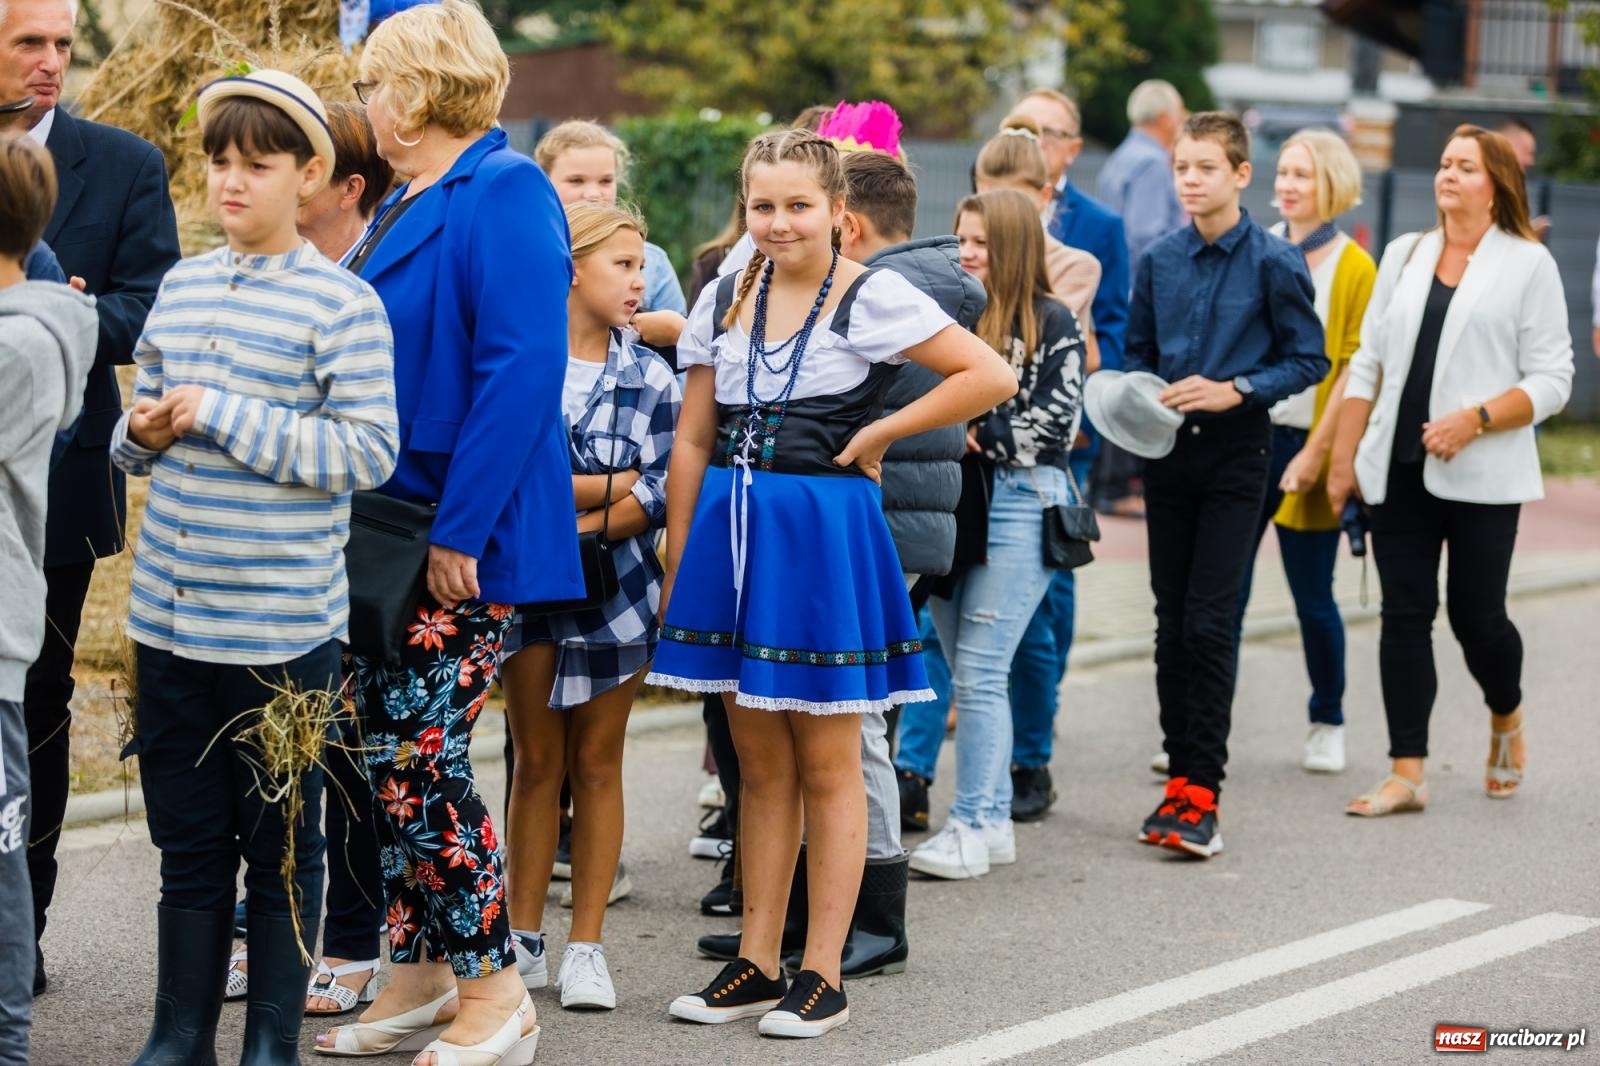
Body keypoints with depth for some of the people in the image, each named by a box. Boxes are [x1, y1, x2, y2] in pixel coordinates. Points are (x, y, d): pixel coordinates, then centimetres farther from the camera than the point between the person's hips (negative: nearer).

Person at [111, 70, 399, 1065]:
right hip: (170, 614, 5)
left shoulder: (342, 303, -8)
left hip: (284, 625, -5)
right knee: (187, 842, 13)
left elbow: (370, 451, -15)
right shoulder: (181, 285, 10)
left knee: (282, 843, 7)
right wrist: (144, 435, -3)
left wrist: (223, 418, -17)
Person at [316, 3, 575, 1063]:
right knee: (393, 757, 10)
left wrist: (459, 529, -23)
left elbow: (524, 369, -21)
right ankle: (419, 978, 19)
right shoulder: (406, 205, 16)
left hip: (465, 538, -9)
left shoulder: (506, 193, -14)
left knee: (423, 757, -8)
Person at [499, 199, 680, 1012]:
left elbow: (661, 494, -6)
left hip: (615, 586, 2)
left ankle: (586, 946, 12)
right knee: (537, 761, 6)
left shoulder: (651, 376, 2)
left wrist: (584, 525, -17)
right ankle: (523, 938, 15)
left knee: (597, 764, 7)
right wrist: (616, 482, -14)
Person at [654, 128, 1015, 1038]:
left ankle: (822, 977, 8)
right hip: (732, 533, 5)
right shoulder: (724, 300, 9)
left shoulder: (873, 297, -6)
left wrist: (879, 431, -10)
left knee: (829, 766, 3)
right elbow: (693, 441, 12)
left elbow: (992, 376, -13)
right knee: (762, 765, 11)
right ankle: (757, 964, 18)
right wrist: (678, 562, 8)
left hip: (823, 536, -5)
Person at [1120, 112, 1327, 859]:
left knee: (1208, 622, -10)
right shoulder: (1159, 260, 7)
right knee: (1171, 622, 7)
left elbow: (1309, 359, -3)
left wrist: (1235, 390, -15)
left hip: (1235, 453, -4)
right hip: (1169, 453, 4)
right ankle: (1180, 775, 16)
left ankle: (1202, 794, -8)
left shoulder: (1274, 262, -5)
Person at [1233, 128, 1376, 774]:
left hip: (1307, 447, -3)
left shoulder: (1355, 267, -1)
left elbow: (1353, 370, -5)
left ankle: (1327, 723, 23)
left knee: (1312, 597, 5)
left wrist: (1316, 452, -12)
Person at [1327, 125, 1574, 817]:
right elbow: (1368, 363, 15)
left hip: (1480, 475, -4)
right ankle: (1407, 774, 3)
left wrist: (1475, 419, -18)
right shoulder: (1403, 255, 13)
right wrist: (1343, 459, 9)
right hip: (1398, 468, 4)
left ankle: (1506, 718, 30)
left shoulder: (1528, 263, 0)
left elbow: (1551, 380, -5)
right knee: (1404, 615, 1)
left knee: (1476, 615, -1)